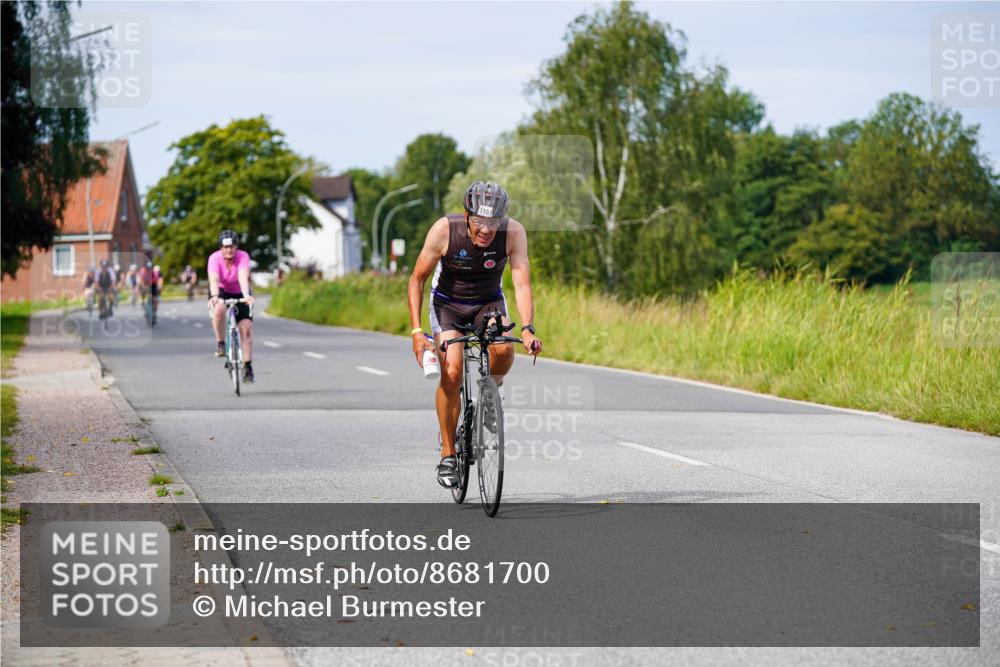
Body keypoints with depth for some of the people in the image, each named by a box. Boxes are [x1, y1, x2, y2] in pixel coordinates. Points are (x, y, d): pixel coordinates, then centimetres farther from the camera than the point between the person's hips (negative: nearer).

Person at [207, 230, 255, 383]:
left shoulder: (243, 256, -25)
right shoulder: (215, 258, -25)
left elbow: (243, 277, -40)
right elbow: (214, 279, -39)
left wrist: (246, 295, -58)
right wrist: (214, 296, -58)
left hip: (239, 293, 1)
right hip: (221, 292, -1)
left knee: (246, 329, -10)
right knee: (219, 310, -36)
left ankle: (247, 366, 0)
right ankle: (220, 343, -14)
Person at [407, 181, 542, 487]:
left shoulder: (513, 232, -25)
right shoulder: (444, 229, -27)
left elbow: (522, 284, -28)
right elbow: (417, 280, -18)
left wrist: (528, 329, -44)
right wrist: (416, 330, -27)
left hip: (489, 303, 1)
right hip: (447, 303, -1)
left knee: (504, 349, -30)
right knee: (451, 372, -21)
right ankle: (447, 454, -6)